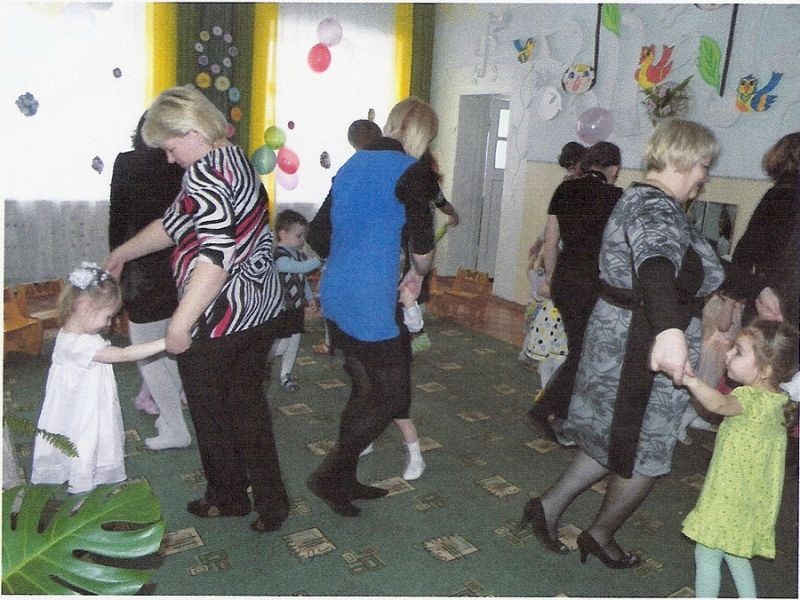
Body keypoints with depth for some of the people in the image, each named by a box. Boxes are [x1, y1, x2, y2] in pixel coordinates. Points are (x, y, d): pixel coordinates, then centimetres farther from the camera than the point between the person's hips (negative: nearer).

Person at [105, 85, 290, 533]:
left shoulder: (205, 172, -18)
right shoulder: (237, 160, 12)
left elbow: (216, 253, -30)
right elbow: (174, 225, 20)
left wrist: (180, 323, -28)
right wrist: (121, 255, 28)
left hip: (217, 321, -9)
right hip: (262, 310, 9)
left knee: (212, 413, 13)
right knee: (248, 404, 20)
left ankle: (228, 497, 33)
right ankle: (270, 503, 29)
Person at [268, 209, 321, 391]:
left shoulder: (300, 255, 10)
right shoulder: (279, 257, -20)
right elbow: (301, 267, -35)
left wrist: (310, 297, 12)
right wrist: (320, 258, -31)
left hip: (297, 308, 8)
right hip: (282, 310, -8)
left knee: (294, 342, 14)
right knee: (281, 345, -3)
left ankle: (286, 374, 29)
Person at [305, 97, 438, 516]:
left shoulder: (354, 164, 13)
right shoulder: (408, 170, -9)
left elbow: (317, 236, 15)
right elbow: (422, 240, -9)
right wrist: (418, 274, 11)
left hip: (335, 296, 9)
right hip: (370, 303, -9)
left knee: (364, 390, 19)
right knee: (392, 396, 4)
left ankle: (343, 479, 28)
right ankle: (328, 476, 10)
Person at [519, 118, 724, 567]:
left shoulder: (642, 198, 12)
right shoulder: (658, 209, -22)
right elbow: (657, 263, -45)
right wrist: (669, 329, -63)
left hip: (620, 332, 10)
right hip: (650, 344, -10)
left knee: (618, 436, 21)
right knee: (647, 451, 9)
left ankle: (551, 504, 23)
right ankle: (602, 535, 28)